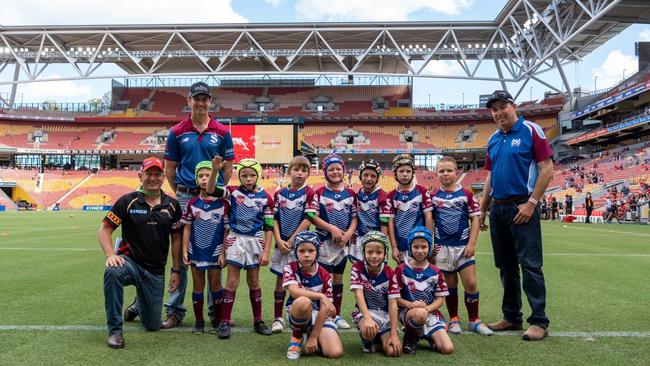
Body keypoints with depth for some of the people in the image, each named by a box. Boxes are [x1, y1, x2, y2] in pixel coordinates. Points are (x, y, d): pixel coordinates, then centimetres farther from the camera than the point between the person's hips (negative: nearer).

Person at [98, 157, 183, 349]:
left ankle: (138, 306, 46)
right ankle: (115, 331, -22)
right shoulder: (127, 201, -6)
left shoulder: (172, 205, 0)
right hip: (130, 261, -2)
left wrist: (176, 270, 3)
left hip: (156, 271, 2)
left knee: (153, 325, 9)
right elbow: (104, 230, -5)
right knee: (112, 272, -40)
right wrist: (111, 255, -22)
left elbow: (176, 238, 6)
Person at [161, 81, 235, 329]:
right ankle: (175, 310, 15)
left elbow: (228, 169, 7)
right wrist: (181, 194, 7)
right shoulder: (177, 132, 5)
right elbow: (170, 170, 9)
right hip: (185, 198, 0)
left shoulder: (222, 132, 4)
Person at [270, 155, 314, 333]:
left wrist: (291, 241, -12)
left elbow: (308, 220, -10)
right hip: (282, 244, 3)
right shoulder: (279, 194, 6)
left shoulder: (309, 193, -4)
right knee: (280, 280, 8)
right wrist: (279, 240, -8)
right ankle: (278, 317, 19)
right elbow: (274, 219, 5)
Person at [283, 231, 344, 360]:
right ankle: (296, 338, -8)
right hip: (299, 315, -1)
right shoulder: (291, 268, -8)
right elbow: (294, 291, -25)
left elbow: (324, 308, -10)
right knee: (303, 301, -38)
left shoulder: (324, 276, -7)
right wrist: (321, 296, -31)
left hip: (319, 316, 2)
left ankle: (310, 337, 12)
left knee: (336, 352, -22)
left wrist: (313, 337, -15)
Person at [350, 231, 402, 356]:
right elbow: (358, 294, -22)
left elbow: (393, 304, -12)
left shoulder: (390, 274, -9)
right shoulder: (357, 268, -12)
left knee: (392, 351, -14)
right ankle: (367, 341, 1)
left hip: (385, 314, 2)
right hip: (364, 311, -2)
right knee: (368, 330, -37)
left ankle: (380, 337, 20)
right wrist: (368, 318, -38)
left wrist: (393, 334, -18)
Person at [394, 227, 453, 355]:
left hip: (430, 312, 3)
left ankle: (427, 336, 18)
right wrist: (410, 304, -21)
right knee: (420, 314, -40)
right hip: (407, 311, -3)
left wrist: (427, 308, -15)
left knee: (447, 348, -16)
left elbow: (440, 299, 4)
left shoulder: (435, 272, 5)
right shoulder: (401, 270, -3)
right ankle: (410, 336, -5)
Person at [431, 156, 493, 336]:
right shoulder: (433, 196, 2)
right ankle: (454, 319, 24)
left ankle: (474, 320, 15)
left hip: (463, 246, -1)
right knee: (450, 284, 10)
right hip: (442, 247, 1)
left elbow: (475, 219, -1)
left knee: (471, 283, -2)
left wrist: (472, 243, -8)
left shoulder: (466, 194, -1)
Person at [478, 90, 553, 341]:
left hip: (521, 207, -7)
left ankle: (539, 321, 4)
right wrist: (483, 209, 14)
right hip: (498, 208, 7)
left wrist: (531, 203, -15)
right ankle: (511, 317, 22)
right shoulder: (494, 139, 15)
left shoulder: (531, 131, -4)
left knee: (530, 265, -5)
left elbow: (547, 169, -9)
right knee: (505, 266, 11)